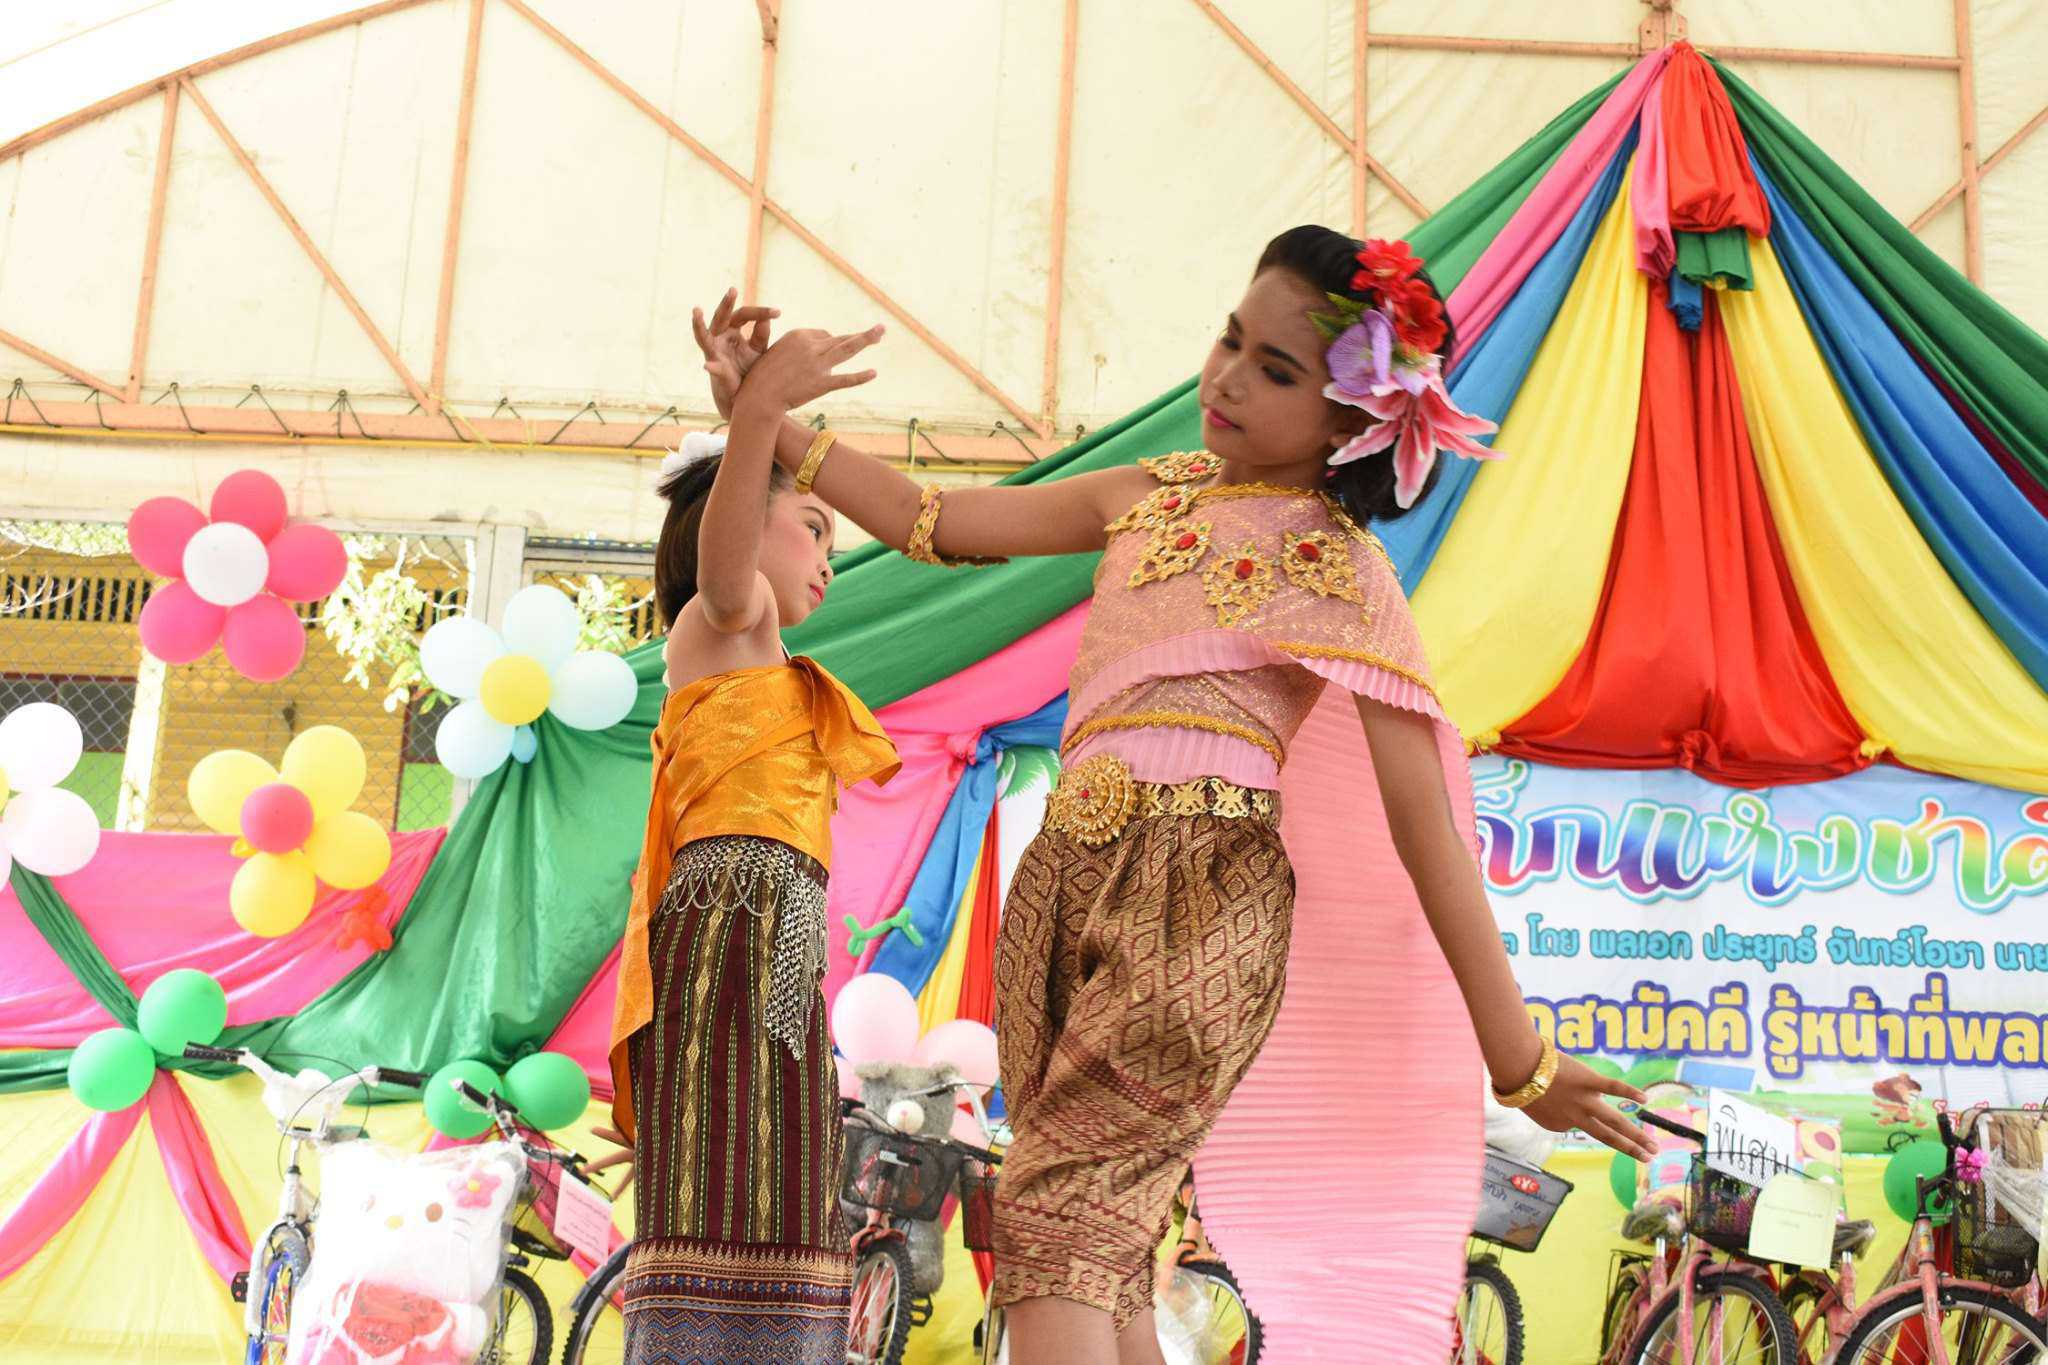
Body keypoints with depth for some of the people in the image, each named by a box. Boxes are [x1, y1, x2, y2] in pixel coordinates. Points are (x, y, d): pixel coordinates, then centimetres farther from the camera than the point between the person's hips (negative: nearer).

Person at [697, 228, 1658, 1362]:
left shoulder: (1339, 572, -2)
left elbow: (1424, 825, -6)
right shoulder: (1159, 494, 16)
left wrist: (1518, 1059, -7)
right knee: (1107, 1240, 6)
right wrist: (761, 420, 13)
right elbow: (934, 524, 19)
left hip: (1201, 894, -6)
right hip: (1068, 881, 6)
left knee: (1055, 1204, -16)